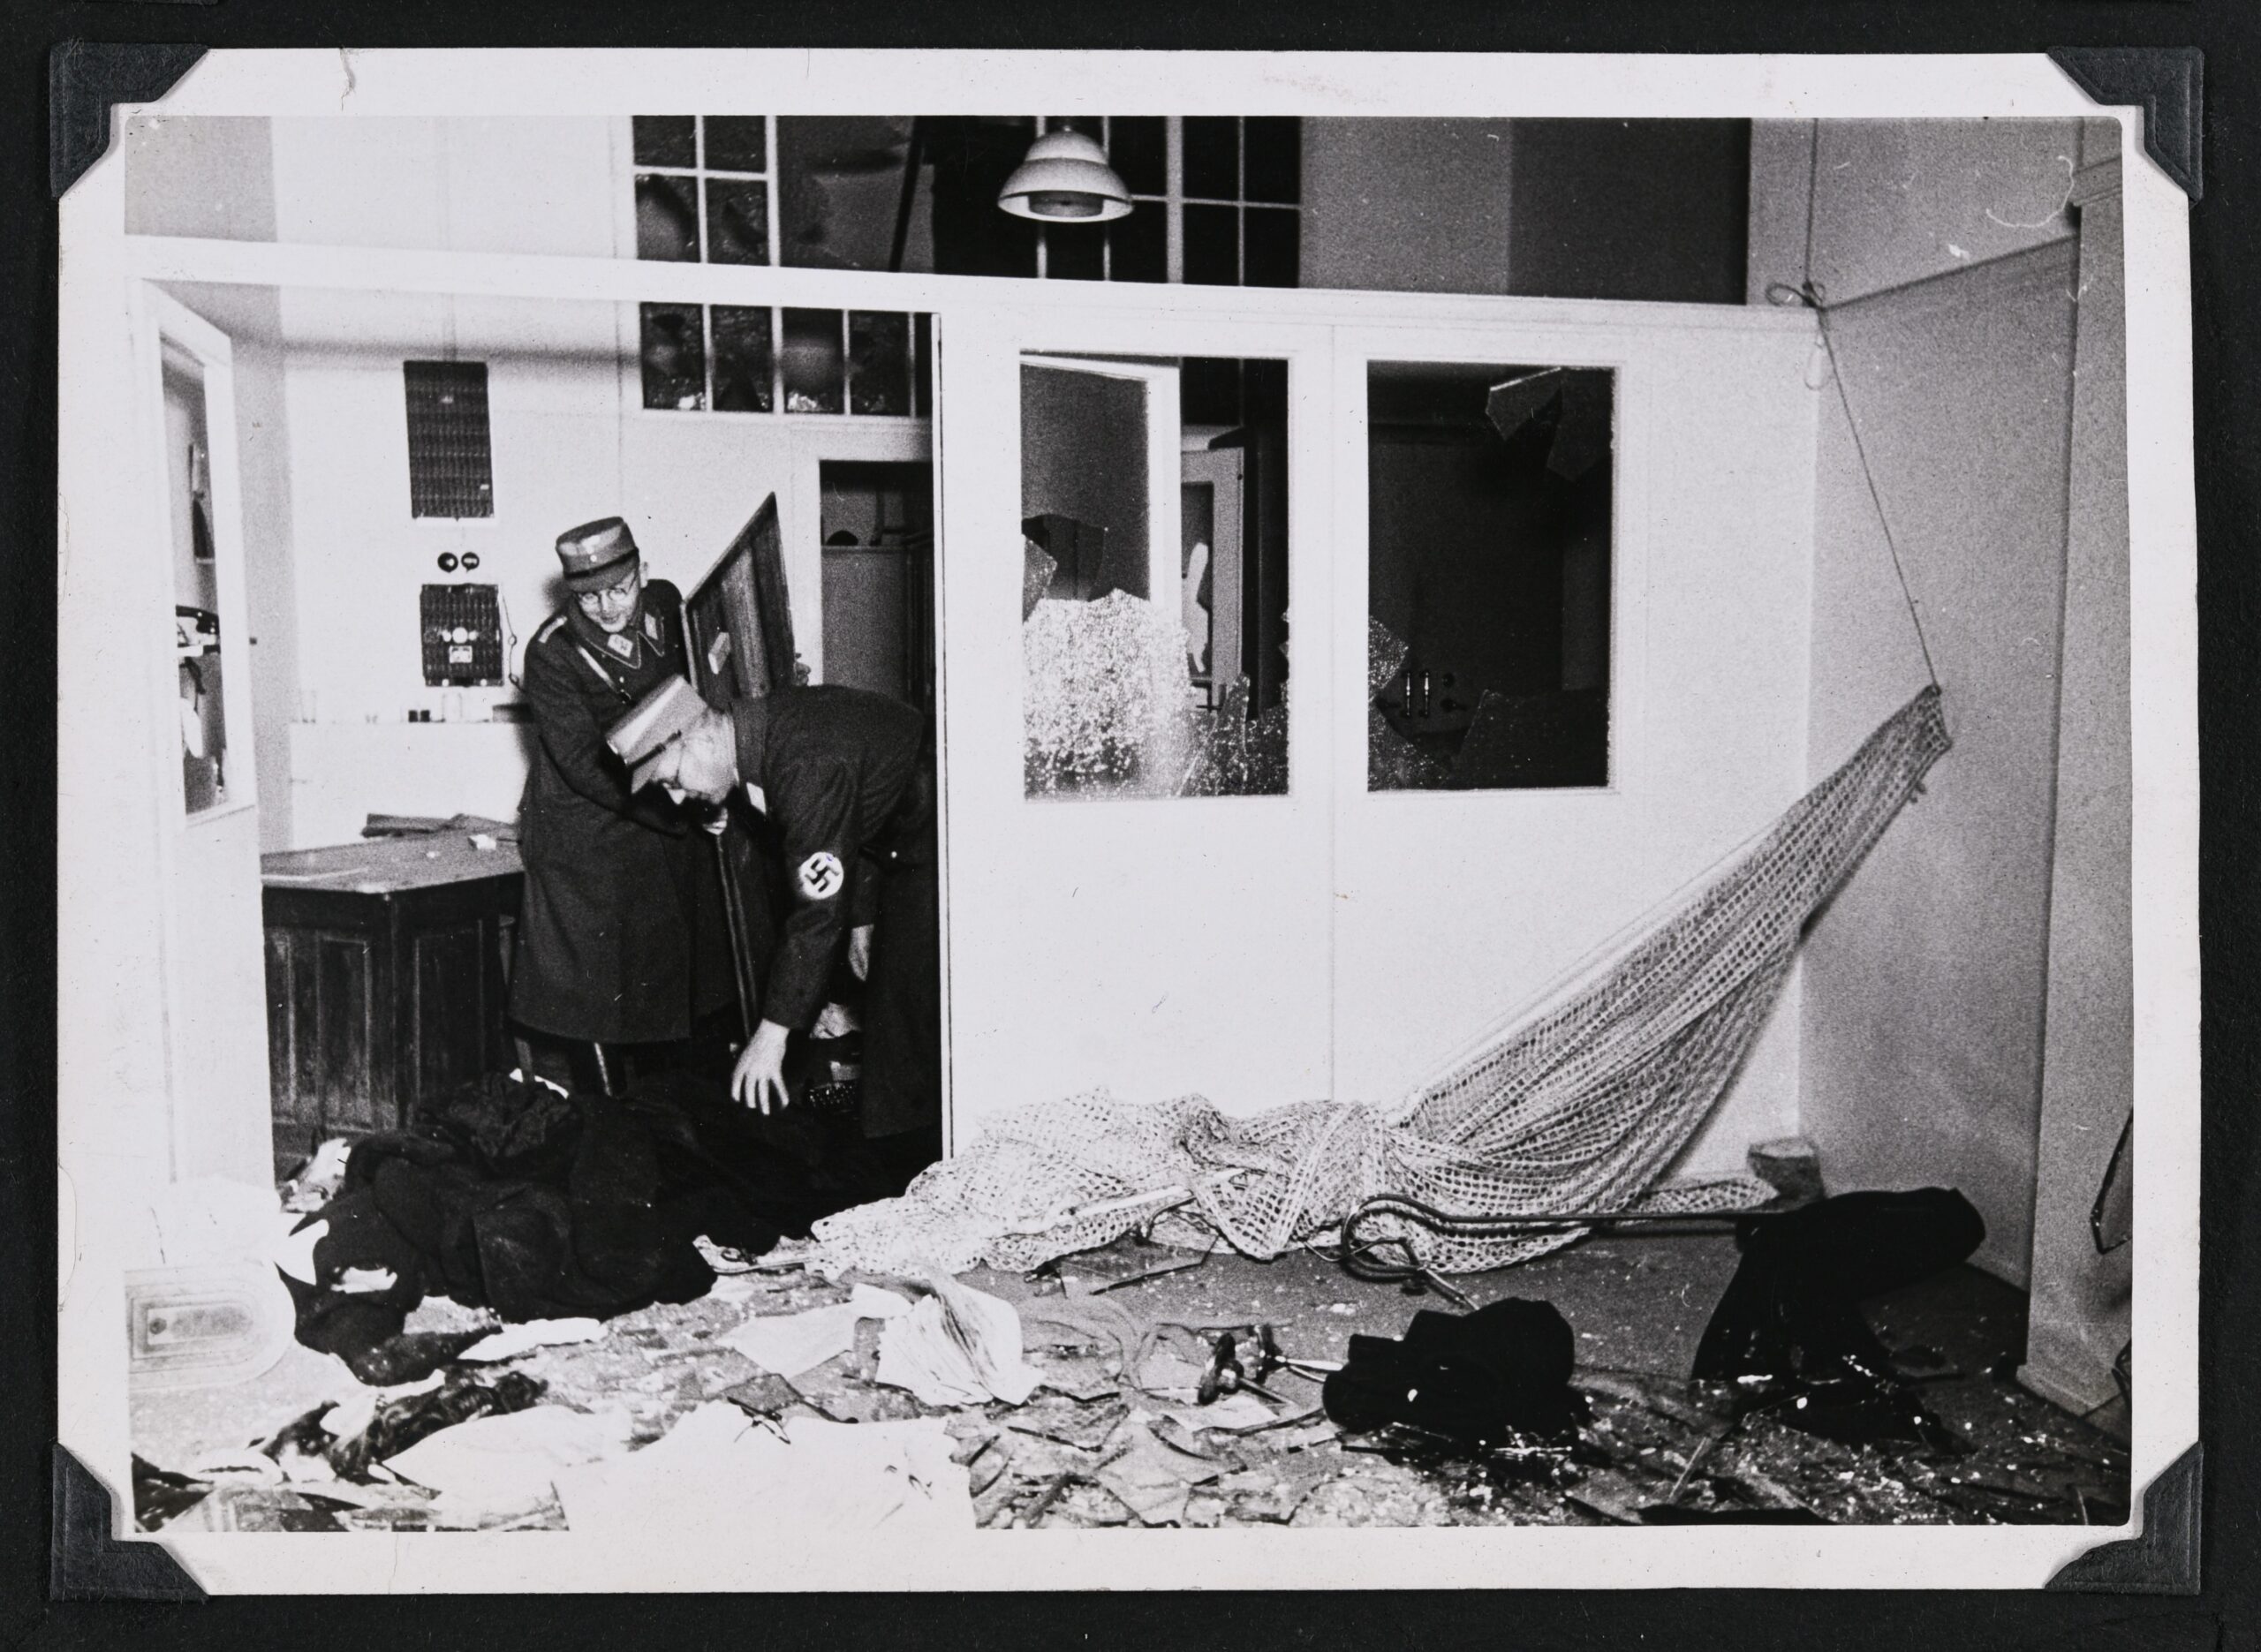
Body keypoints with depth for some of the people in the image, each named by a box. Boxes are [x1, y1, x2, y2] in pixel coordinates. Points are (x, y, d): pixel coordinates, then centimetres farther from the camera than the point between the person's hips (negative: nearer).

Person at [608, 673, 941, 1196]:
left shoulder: (806, 763, -32)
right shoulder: (767, 733, -1)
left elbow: (818, 905, -33)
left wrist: (773, 1034, -30)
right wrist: (861, 920, 16)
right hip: (902, 842, 10)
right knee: (887, 1000, 12)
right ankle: (888, 1167, 21)